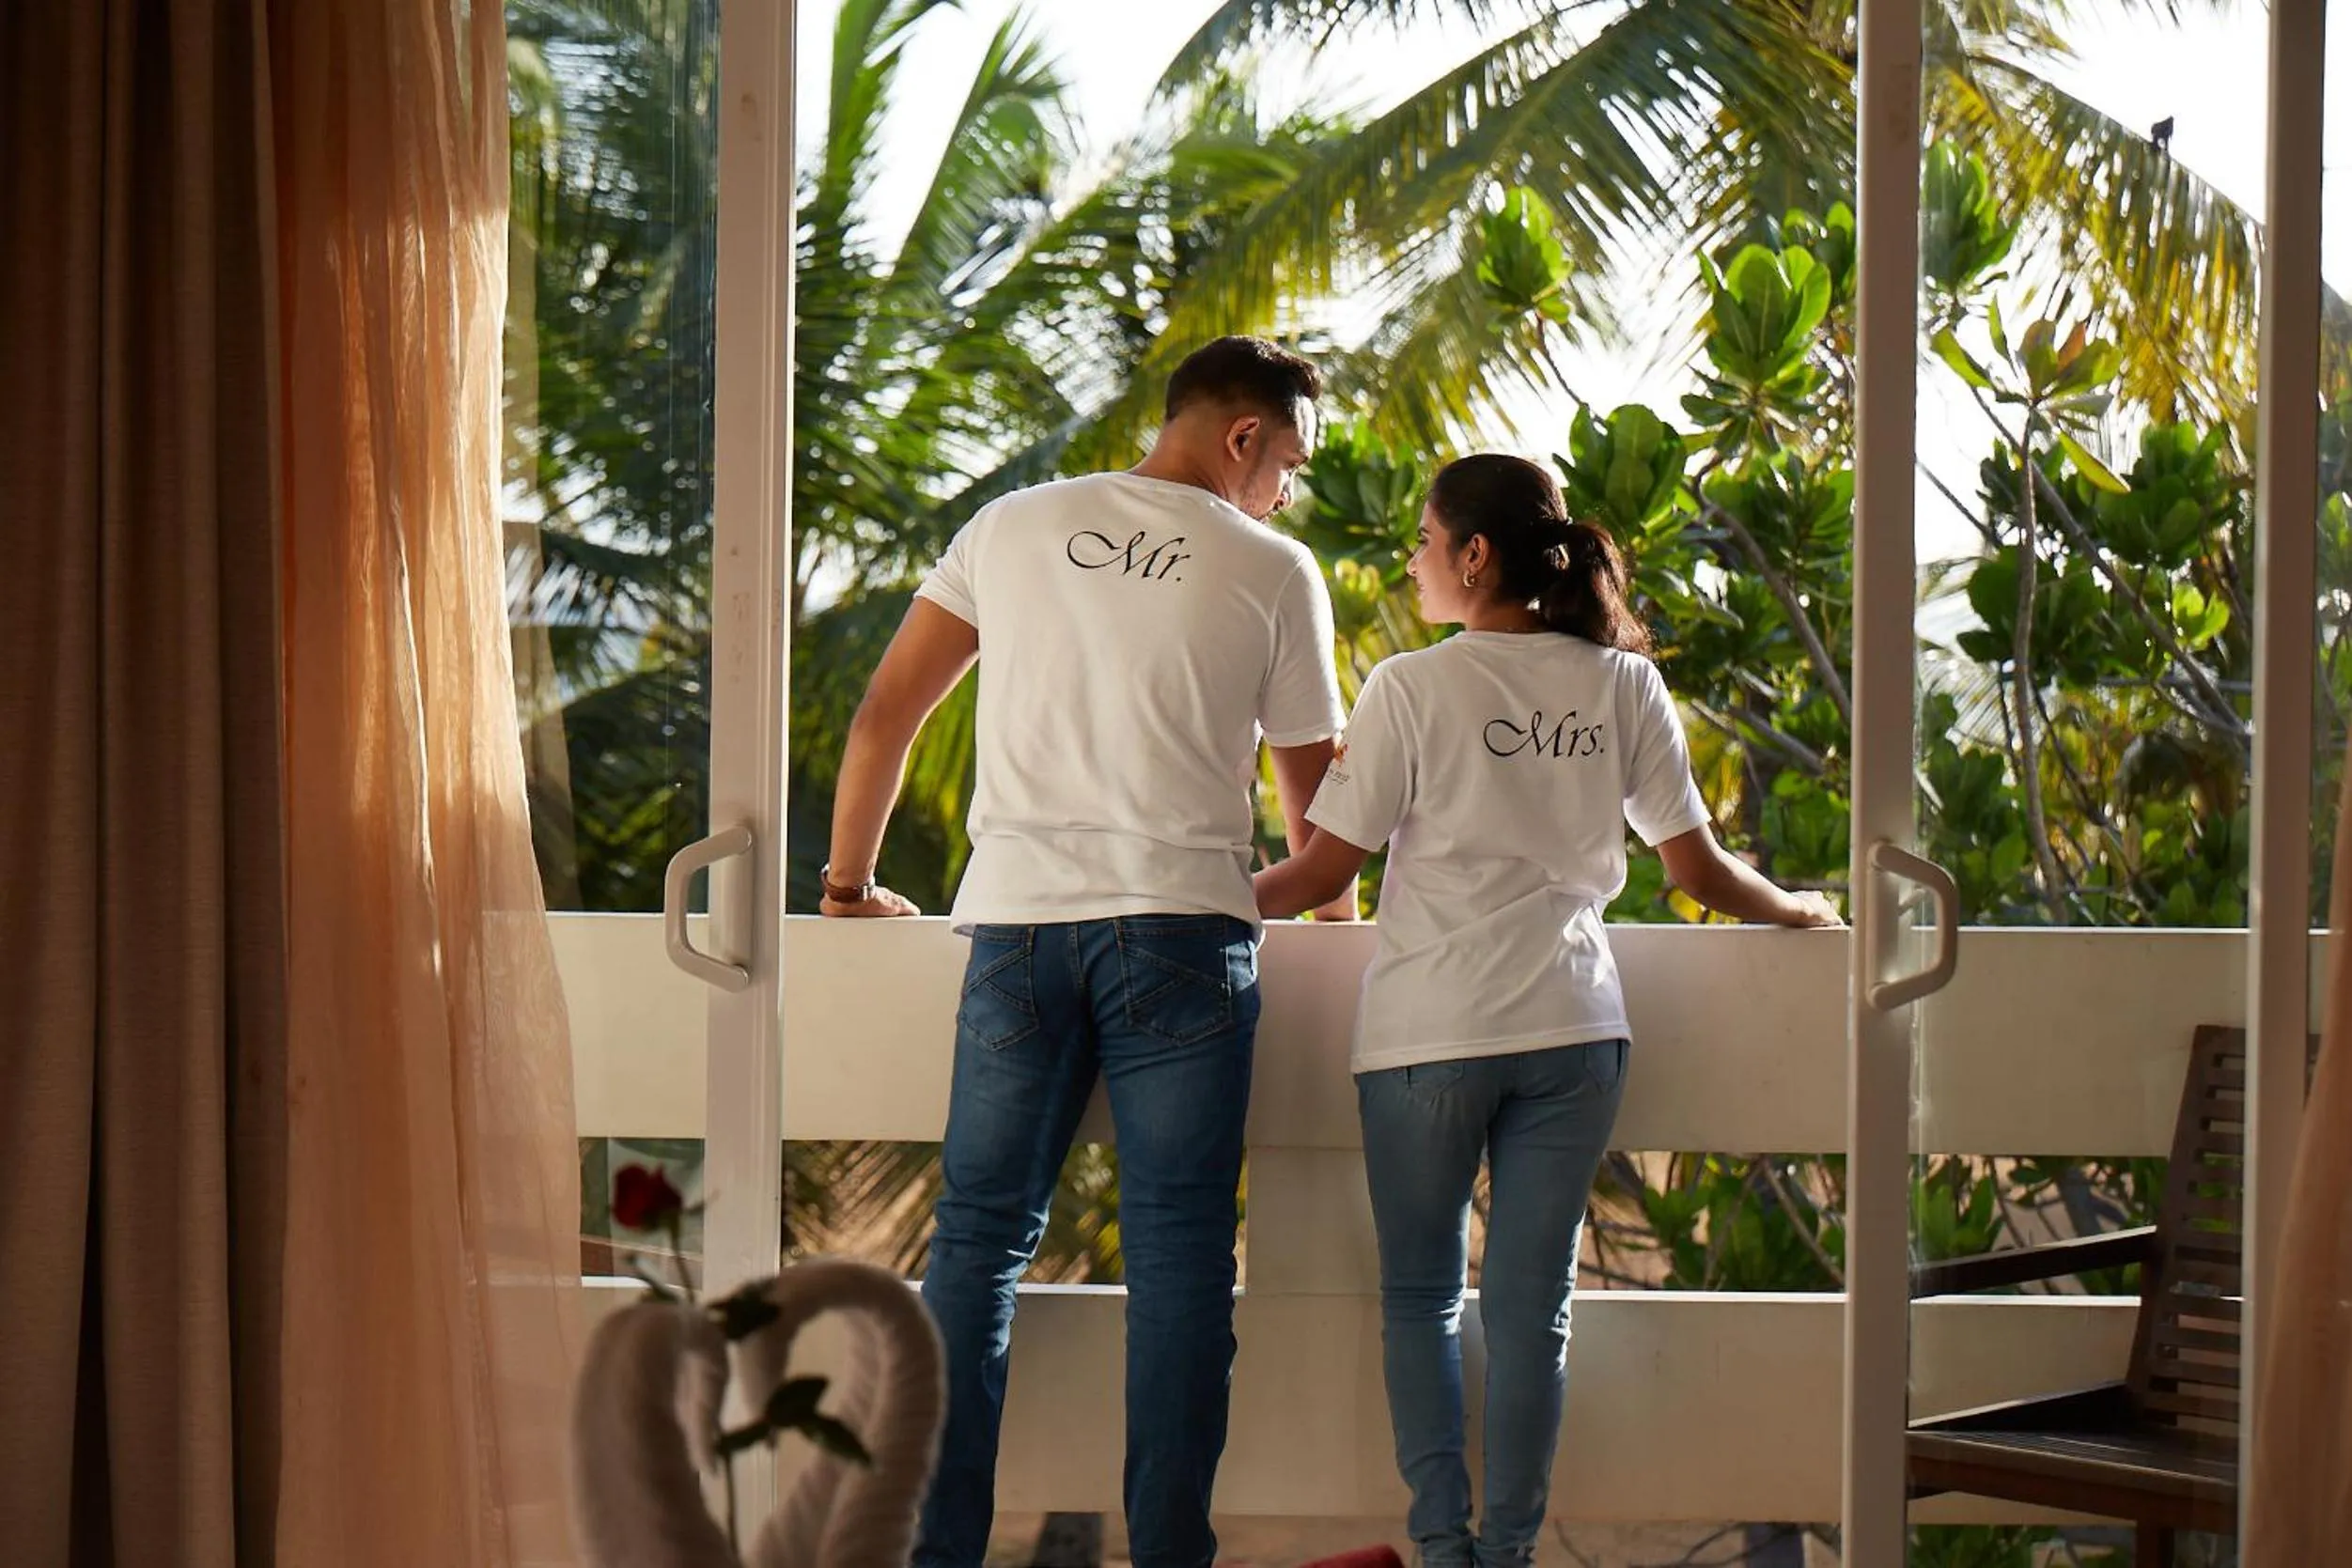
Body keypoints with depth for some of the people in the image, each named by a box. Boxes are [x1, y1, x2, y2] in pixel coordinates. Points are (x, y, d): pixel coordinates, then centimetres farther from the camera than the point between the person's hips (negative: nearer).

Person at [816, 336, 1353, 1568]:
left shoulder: (1013, 528, 11)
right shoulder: (1274, 571, 5)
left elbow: (884, 714, 13)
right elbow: (1314, 796, 13)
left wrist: (848, 882, 24)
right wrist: (1336, 913, 32)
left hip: (1016, 921, 2)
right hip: (1181, 928, -2)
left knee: (979, 1236, 7)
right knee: (1178, 1250, 2)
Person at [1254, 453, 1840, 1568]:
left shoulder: (1411, 689, -6)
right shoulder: (1622, 684, 5)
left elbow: (1327, 869, -4)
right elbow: (1698, 870, 7)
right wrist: (1798, 911, 25)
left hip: (1429, 1030, -3)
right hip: (1570, 1028, 3)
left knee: (1420, 1296, 10)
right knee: (1530, 1305, 6)